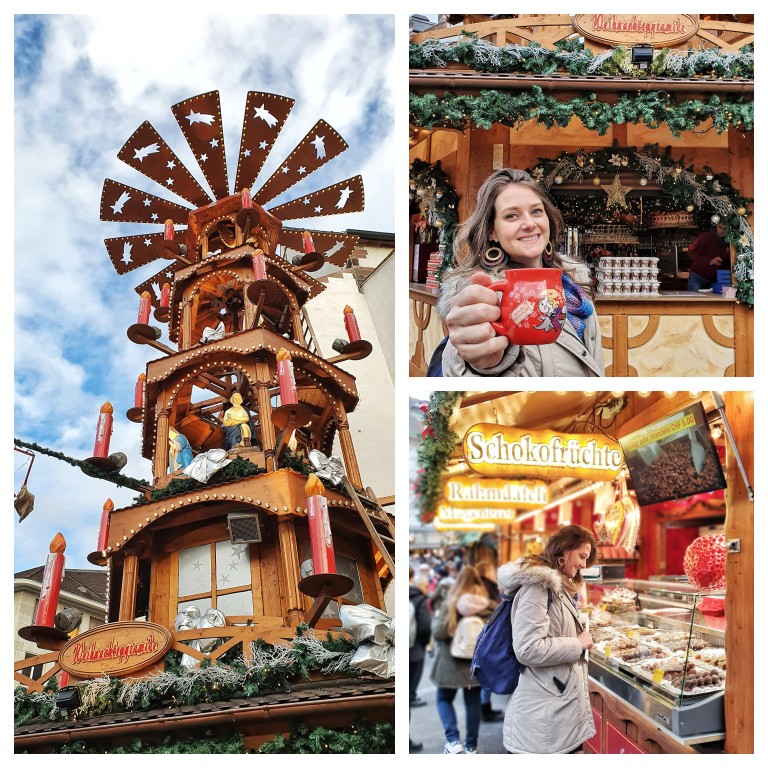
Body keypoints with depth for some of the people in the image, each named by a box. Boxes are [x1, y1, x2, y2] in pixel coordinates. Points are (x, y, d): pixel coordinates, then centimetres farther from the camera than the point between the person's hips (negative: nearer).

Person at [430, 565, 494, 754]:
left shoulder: (450, 603, -11)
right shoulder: (487, 606, -3)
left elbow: (438, 632, -13)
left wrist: (437, 617, 4)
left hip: (452, 661, -2)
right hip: (477, 662, 3)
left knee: (444, 699, 13)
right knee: (473, 702, 13)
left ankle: (453, 740, -2)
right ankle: (471, 745, 17)